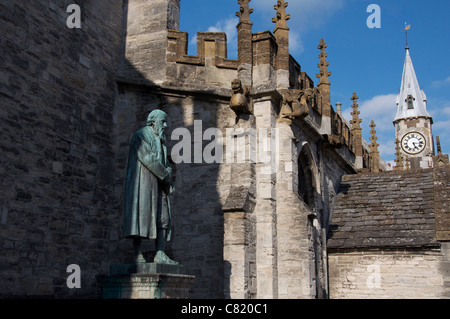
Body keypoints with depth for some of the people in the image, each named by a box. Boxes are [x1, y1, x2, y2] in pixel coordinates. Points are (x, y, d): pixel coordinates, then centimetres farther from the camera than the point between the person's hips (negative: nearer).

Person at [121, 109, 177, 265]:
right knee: (141, 214, -13)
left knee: (163, 218, -1)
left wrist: (168, 181, 0)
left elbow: (165, 163, 20)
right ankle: (138, 254, -14)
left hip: (158, 185, 9)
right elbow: (148, 158, -15)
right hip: (143, 182, -8)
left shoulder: (160, 141, 26)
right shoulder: (140, 135, -1)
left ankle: (160, 254, -4)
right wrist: (165, 175, -11)